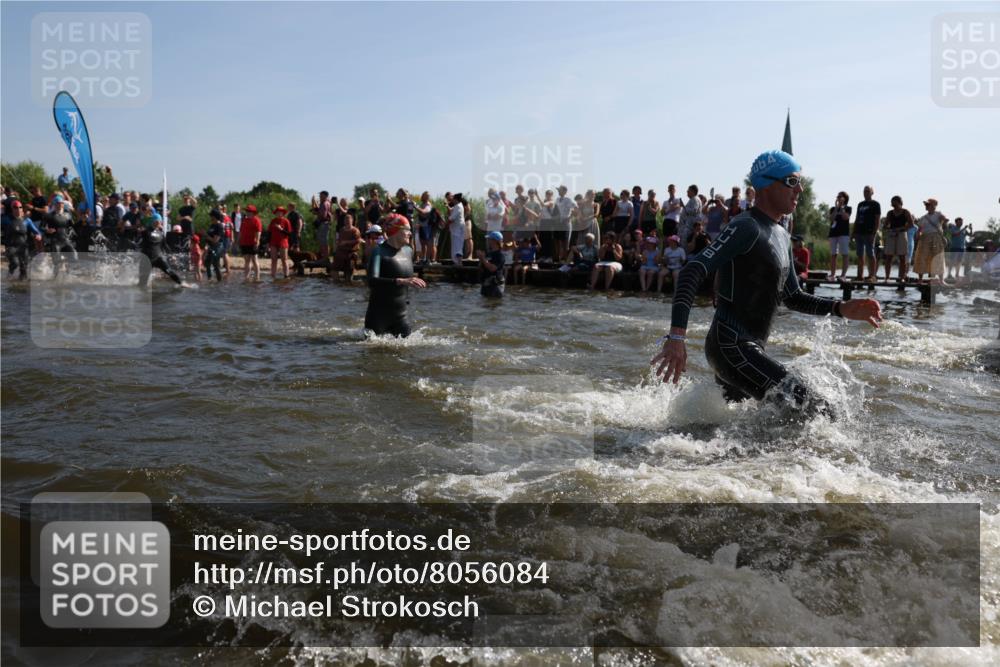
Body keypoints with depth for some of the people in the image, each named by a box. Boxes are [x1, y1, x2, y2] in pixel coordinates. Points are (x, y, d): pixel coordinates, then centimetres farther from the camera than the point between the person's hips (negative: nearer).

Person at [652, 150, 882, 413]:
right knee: (811, 410, -18)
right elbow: (692, 272, -23)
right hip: (730, 345, -10)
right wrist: (676, 336, -35)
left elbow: (793, 298, 23)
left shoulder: (780, 235, 19)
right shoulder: (746, 227, -13)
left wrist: (842, 308, 7)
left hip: (748, 350, 10)